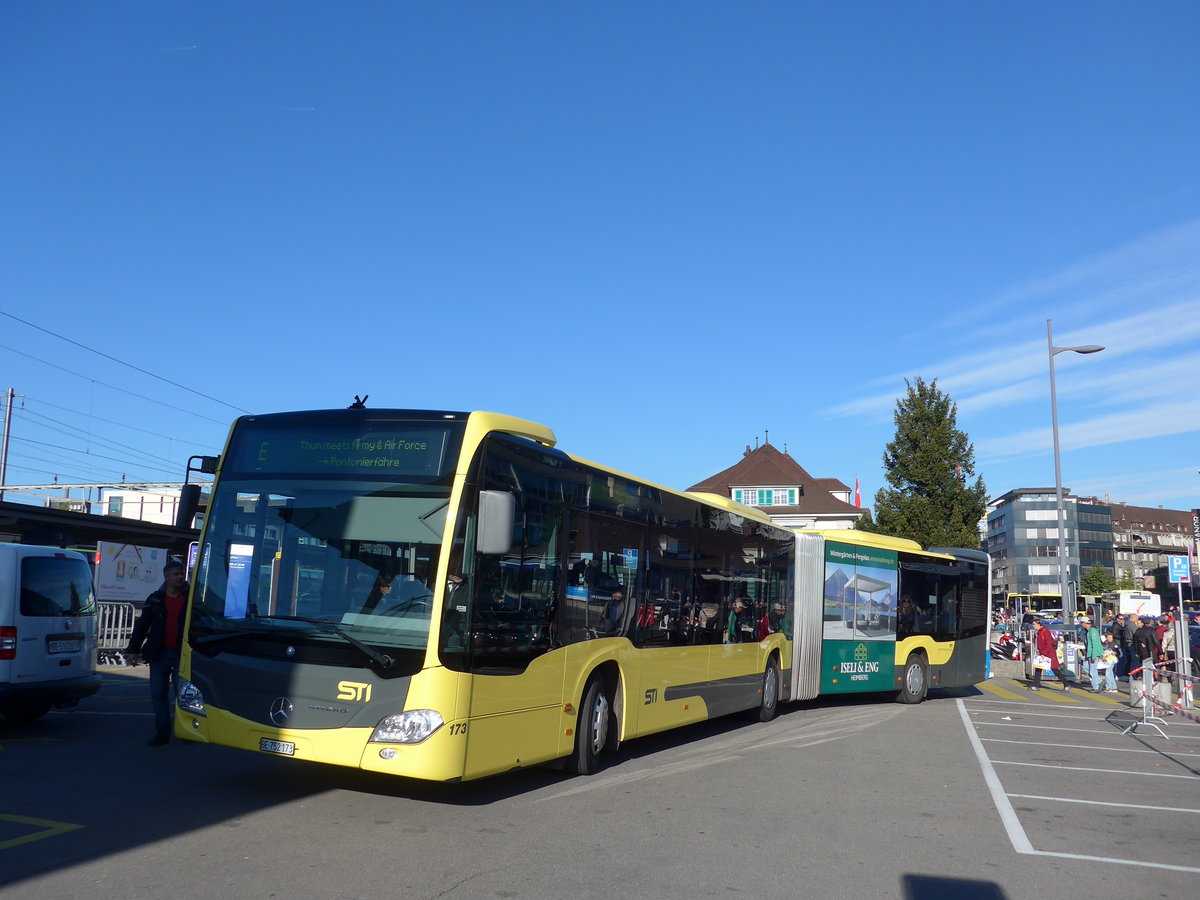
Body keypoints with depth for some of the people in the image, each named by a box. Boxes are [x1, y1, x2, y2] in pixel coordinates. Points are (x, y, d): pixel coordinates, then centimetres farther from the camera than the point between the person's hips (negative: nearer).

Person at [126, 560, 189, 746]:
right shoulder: (155, 599, 8)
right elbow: (142, 624, 9)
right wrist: (133, 649, 4)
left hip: (181, 653, -2)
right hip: (159, 653, 2)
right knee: (158, 694, 5)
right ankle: (162, 732, 14)